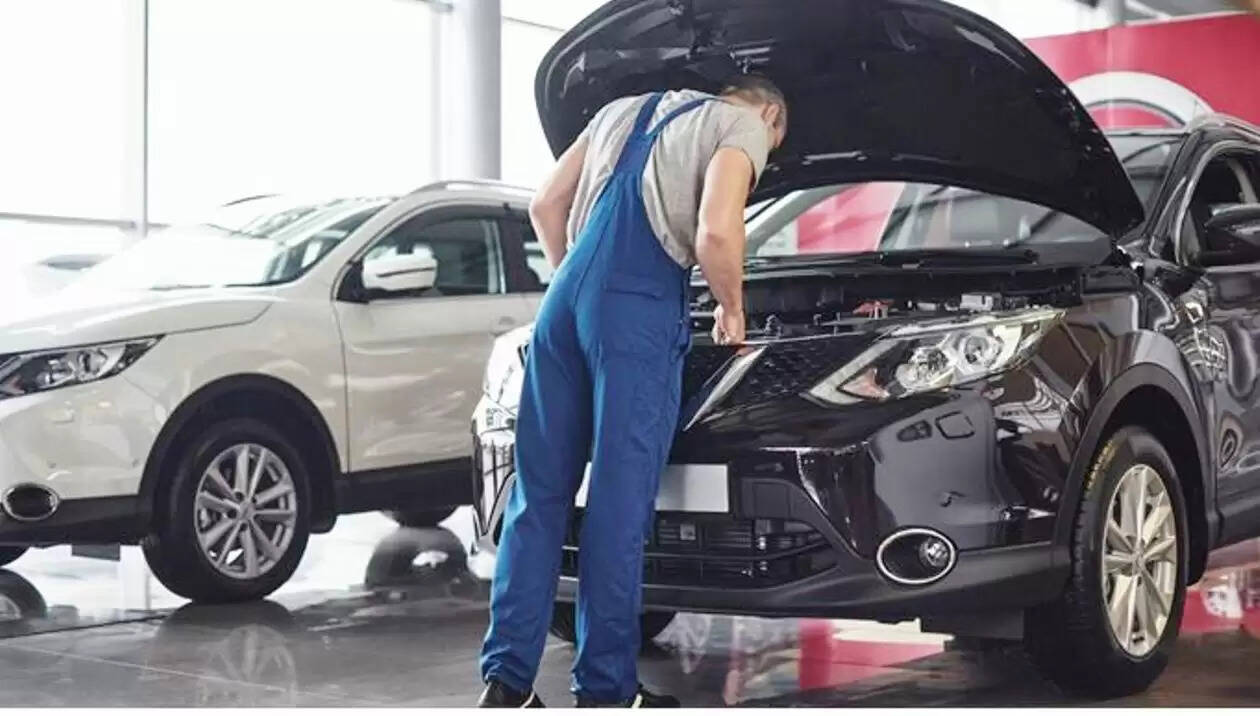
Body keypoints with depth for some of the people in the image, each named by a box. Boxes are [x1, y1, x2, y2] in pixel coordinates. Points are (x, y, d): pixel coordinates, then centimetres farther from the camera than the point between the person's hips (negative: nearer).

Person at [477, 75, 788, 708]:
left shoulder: (623, 110, 29)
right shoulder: (744, 124, 8)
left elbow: (546, 206, 27)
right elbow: (716, 234, -10)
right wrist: (732, 308, 8)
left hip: (565, 300, 6)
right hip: (640, 310, -6)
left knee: (538, 494, 8)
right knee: (620, 504, -2)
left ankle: (506, 680, 7)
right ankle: (605, 690, 4)